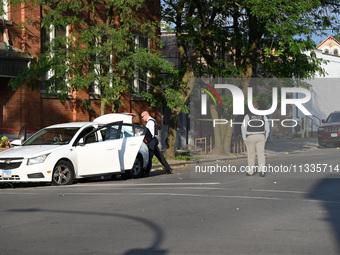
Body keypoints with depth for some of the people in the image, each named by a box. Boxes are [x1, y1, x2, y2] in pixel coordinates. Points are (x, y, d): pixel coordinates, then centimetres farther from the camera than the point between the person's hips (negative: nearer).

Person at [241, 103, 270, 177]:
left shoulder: (248, 116, -6)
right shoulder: (263, 116, 3)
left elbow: (243, 128, -9)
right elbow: (267, 128, 5)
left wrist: (244, 138, -3)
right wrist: (265, 138, 13)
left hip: (250, 137, -2)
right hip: (261, 137, 2)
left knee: (251, 154, 10)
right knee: (261, 153, -1)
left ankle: (250, 171, 18)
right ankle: (262, 170, -15)